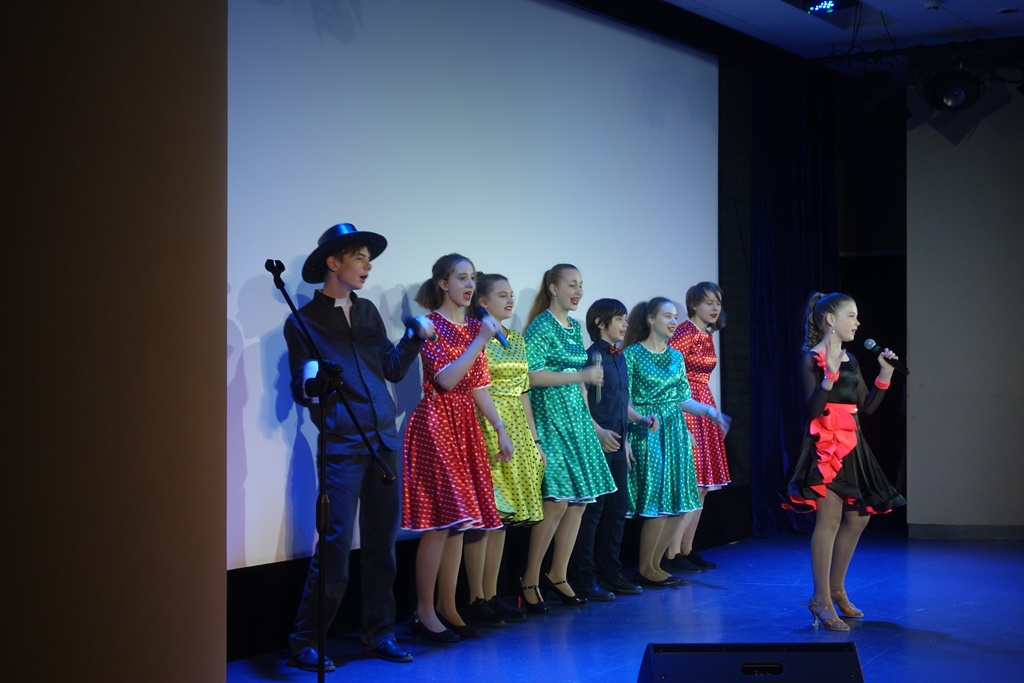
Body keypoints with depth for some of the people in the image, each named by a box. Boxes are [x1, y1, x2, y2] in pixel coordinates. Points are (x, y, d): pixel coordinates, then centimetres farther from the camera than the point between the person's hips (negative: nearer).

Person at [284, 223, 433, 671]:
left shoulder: (368, 312, 15)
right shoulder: (304, 321, -2)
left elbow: (393, 369, 15)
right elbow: (301, 389, -3)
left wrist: (416, 338, 0)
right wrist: (311, 386, -25)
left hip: (385, 441, 6)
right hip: (342, 446, -6)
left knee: (381, 544, 10)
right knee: (334, 548, -9)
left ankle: (378, 633, 21)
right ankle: (303, 643, 2)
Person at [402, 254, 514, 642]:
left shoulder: (473, 327, 15)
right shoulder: (431, 325, -7)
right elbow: (446, 379, -18)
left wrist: (500, 429, 12)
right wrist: (480, 341, -17)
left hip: (466, 426, 7)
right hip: (436, 424, -7)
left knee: (459, 521, 5)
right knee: (441, 521, -10)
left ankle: (447, 609, 12)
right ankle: (425, 614, -3)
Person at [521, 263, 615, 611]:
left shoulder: (575, 327, 16)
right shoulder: (541, 326, -7)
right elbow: (531, 376, -17)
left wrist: (589, 418, 18)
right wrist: (582, 375, -17)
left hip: (575, 417, 8)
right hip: (549, 417, -8)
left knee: (580, 499, 5)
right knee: (557, 500, -14)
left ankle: (558, 576, 15)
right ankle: (530, 581, -4)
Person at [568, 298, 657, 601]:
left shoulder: (619, 357, 17)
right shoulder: (592, 356, -9)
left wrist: (642, 420, 12)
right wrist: (598, 431, -25)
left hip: (617, 444, 9)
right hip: (597, 444, -9)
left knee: (618, 508, 13)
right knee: (592, 508, -7)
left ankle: (611, 573, 22)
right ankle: (585, 580, -3)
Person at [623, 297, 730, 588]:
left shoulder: (676, 357, 14)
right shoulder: (632, 355, -5)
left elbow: (683, 400, 16)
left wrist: (710, 411, 3)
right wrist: (634, 430, -21)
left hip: (675, 433, 7)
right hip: (646, 434, -7)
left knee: (678, 506, 3)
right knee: (657, 504, -9)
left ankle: (654, 564, 16)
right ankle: (644, 569, 4)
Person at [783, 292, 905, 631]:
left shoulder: (850, 360, 15)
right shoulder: (812, 358, -8)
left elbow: (867, 407, 16)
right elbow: (811, 410, -17)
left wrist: (885, 375, 8)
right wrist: (829, 377, -28)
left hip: (852, 446, 9)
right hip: (825, 446, -9)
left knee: (858, 518, 11)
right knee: (829, 518, -11)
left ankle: (836, 590, 25)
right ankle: (821, 600, -6)